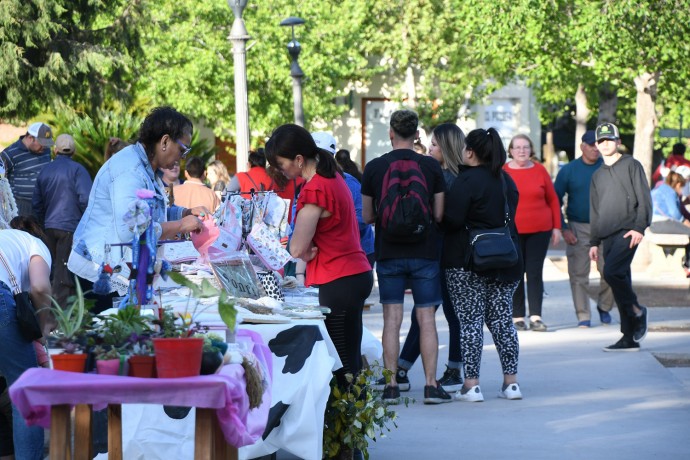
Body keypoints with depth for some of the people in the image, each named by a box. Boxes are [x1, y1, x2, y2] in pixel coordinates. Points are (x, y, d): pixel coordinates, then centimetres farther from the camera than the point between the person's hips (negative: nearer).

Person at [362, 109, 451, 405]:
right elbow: (439, 214, 0)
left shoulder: (374, 167, -1)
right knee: (426, 317, 3)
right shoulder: (431, 166, -2)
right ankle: (431, 385, 1)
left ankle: (391, 386, 2)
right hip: (424, 251, 0)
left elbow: (367, 216, 4)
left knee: (392, 319, 3)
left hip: (388, 253, 0)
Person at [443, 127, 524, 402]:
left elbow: (452, 220, -18)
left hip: (467, 263, -7)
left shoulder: (467, 180, -13)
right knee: (502, 320, 10)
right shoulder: (506, 180, 10)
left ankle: (471, 385, -4)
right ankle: (511, 382, 9)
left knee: (470, 321, -3)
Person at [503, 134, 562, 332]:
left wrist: (557, 227, 6)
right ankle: (517, 317, 6)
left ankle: (536, 317, 1)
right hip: (512, 232, -1)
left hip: (539, 230, 1)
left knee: (535, 273, -1)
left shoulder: (540, 171, 4)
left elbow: (553, 200, 9)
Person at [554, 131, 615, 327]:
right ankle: (583, 315, 4)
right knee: (579, 274, -2)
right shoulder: (568, 170, 1)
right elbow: (556, 201, 4)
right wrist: (563, 228, -4)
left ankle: (604, 307, 17)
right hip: (578, 228, 0)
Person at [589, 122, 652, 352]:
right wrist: (594, 242, 17)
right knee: (620, 281, 4)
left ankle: (637, 310, -3)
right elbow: (595, 211, 23)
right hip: (607, 236, 6)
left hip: (628, 232, -6)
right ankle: (629, 338, 5)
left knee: (611, 272, -25)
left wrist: (640, 227, -13)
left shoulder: (631, 165, 3)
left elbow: (644, 198, -3)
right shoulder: (598, 175, 20)